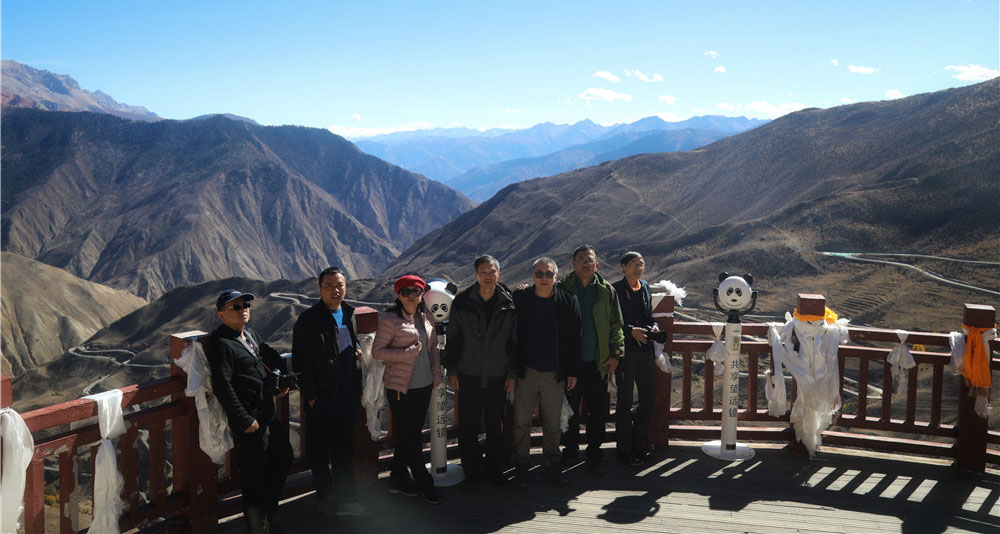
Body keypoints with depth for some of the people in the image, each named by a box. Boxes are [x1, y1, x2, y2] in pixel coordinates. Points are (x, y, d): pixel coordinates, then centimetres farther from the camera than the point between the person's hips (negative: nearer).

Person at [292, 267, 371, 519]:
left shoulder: (349, 313, 9)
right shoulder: (309, 319, -11)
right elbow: (301, 361, -12)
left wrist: (358, 349, 4)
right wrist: (309, 394, -15)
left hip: (347, 394, 6)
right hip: (321, 397, -6)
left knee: (345, 450, 16)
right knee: (320, 451, 6)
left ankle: (345, 498, 27)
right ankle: (326, 499, 19)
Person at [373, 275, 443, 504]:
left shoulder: (426, 319, 9)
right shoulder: (389, 320, -10)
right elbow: (377, 350, -12)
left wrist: (436, 373, 9)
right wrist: (408, 353, -19)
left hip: (424, 385, 6)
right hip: (400, 387, -6)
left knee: (411, 434, 13)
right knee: (408, 436, -2)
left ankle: (398, 478, 26)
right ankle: (425, 484, 8)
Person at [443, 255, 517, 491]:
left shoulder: (508, 304, -2)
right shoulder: (462, 302, -3)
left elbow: (515, 341, 4)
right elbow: (452, 338, 3)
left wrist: (512, 374, 3)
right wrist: (452, 370, 0)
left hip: (497, 377, 1)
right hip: (468, 376, 0)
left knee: (496, 426, 11)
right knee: (468, 427, 6)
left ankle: (494, 469, 28)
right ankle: (472, 472, 21)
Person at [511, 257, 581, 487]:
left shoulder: (568, 302, -2)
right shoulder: (519, 299, -4)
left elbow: (574, 339, 3)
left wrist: (572, 372, 2)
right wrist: (512, 370, -2)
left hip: (556, 374, 1)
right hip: (526, 372, 0)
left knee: (553, 424, 11)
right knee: (522, 422, 7)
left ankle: (551, 464, 27)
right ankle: (520, 466, 21)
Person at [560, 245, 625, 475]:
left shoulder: (607, 291, 5)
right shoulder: (563, 288, 1)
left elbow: (616, 325, 8)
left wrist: (615, 354, 1)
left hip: (598, 362, 1)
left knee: (598, 413, 5)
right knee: (570, 410, 9)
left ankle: (594, 455, 19)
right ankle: (570, 450, 27)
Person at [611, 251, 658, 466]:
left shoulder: (645, 288, 13)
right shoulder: (615, 290, -7)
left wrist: (653, 326, 3)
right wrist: (631, 331, -21)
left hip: (645, 350, 6)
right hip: (625, 350, -6)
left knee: (649, 397, 11)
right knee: (625, 401, 2)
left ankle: (638, 443, 28)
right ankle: (625, 450, 14)